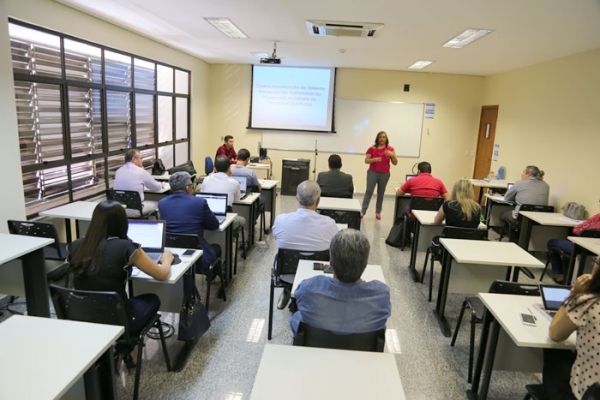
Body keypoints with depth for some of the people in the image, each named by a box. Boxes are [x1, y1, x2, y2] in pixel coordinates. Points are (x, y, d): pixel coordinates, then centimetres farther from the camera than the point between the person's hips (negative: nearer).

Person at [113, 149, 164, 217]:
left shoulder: (118, 171, 6)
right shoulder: (141, 172, -11)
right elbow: (157, 187, 1)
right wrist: (160, 184, 25)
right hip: (134, 211, -6)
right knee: (156, 204, 15)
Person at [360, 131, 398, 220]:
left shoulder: (390, 149, 3)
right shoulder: (372, 148, -1)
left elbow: (395, 163, 1)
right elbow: (366, 160, -2)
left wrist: (392, 155, -17)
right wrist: (374, 159, -20)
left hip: (384, 174, 2)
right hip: (373, 173, -1)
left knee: (381, 193, 8)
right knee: (369, 191, -6)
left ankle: (378, 212, 16)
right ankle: (363, 211, -3)